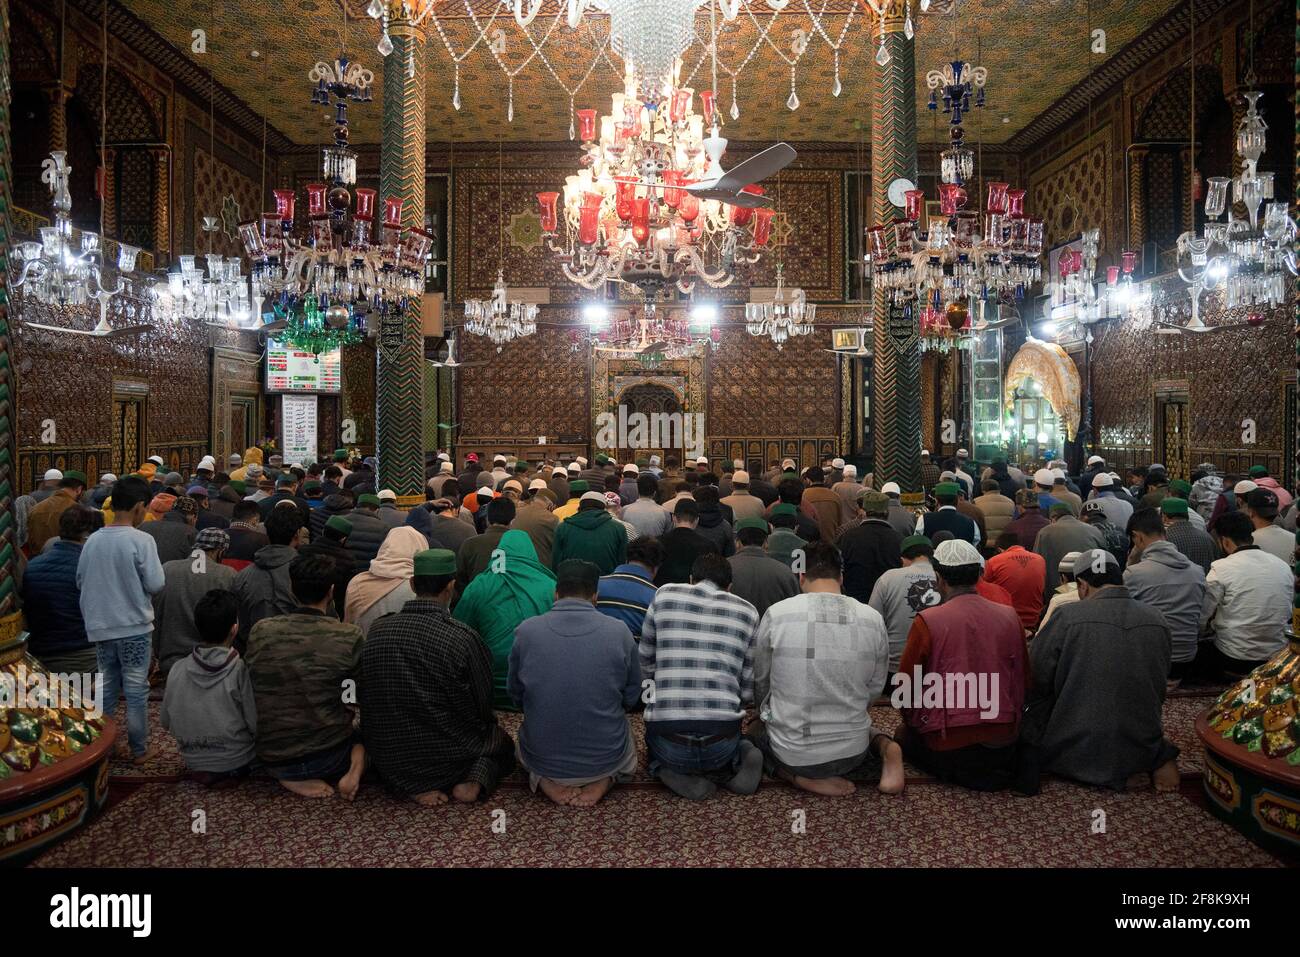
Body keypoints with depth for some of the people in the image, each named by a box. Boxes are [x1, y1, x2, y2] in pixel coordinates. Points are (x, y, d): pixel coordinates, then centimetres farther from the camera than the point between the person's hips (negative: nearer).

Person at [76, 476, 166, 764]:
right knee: (136, 690, 5)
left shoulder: (92, 540, 0)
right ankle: (139, 749, 13)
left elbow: (81, 581, 9)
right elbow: (156, 584, -14)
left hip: (100, 627, 5)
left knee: (106, 688, 16)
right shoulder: (141, 541, -15)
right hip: (134, 626, -5)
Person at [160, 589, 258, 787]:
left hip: (193, 763, 4)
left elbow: (165, 722, 3)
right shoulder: (240, 670, -20)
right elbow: (255, 725, -16)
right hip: (238, 764, -4)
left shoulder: (177, 669, -8)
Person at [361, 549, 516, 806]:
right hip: (447, 762, -3)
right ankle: (474, 781, -4)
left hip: (388, 764, 4)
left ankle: (415, 787, 6)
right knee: (502, 743, 26)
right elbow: (483, 705, -9)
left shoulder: (377, 631, -8)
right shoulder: (462, 637, -20)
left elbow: (368, 702, 5)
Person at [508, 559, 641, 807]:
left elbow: (516, 695, 5)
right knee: (627, 740, 34)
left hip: (542, 760, 1)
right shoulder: (620, 632, -11)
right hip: (606, 759, 0)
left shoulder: (526, 631, -10)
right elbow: (632, 696, 2)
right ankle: (603, 780, 3)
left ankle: (544, 780, 5)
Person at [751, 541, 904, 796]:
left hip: (791, 753, -2)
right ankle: (885, 748, 2)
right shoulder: (873, 619, -7)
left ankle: (803, 777, 1)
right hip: (852, 753, 3)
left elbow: (760, 682, 2)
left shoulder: (777, 614, -13)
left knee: (755, 730, 30)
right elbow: (876, 688, 5)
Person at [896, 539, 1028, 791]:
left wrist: (915, 721, 15)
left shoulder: (928, 621, -13)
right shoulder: (1010, 617, -1)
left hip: (947, 745, -5)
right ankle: (999, 769, 6)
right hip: (1005, 743, 5)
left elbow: (905, 687, -4)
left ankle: (958, 773, 0)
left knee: (904, 735, 22)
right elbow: (1023, 682, 10)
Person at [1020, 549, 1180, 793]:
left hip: (1075, 752, -5)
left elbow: (1036, 680, -7)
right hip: (1141, 749, 5)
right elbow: (1158, 690, 10)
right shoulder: (1157, 620, -2)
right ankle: (1157, 757, 8)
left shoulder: (1069, 616, -16)